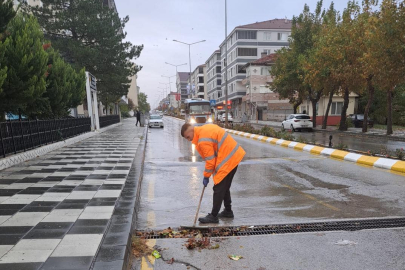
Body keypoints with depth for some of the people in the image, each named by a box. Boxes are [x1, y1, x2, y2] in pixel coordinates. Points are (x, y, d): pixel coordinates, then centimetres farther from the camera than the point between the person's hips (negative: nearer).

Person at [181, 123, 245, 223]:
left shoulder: (203, 140, -21)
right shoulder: (206, 128, 9)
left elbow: (210, 161, -17)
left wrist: (206, 176, -3)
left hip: (227, 160, -10)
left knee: (218, 189, -4)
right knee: (225, 187, 20)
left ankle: (213, 216, 4)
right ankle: (228, 211, 32)